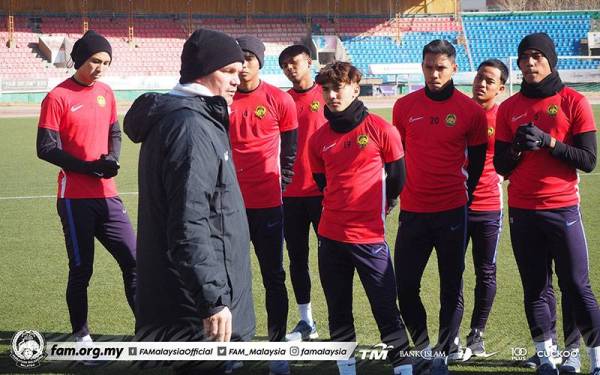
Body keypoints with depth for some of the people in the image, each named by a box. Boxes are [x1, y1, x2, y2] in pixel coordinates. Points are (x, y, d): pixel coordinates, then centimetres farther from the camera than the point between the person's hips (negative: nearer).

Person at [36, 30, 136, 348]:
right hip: (75, 198, -6)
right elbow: (46, 148, -12)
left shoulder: (106, 93, 8)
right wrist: (89, 167, -17)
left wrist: (112, 159, -3)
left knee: (133, 259, 4)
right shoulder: (58, 98, -10)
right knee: (81, 270, 3)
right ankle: (81, 335, 17)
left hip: (107, 195, 6)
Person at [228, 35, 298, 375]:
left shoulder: (280, 101, -3)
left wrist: (280, 186, 5)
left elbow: (289, 151, 8)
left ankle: (278, 348, 13)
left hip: (267, 203, -1)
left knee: (274, 277, 6)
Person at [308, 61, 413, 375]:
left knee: (385, 308, -1)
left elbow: (397, 176, 6)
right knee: (338, 311, 10)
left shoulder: (380, 130, -6)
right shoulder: (319, 139, 5)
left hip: (370, 237, -4)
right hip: (330, 236, 4)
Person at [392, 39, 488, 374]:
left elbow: (477, 159, 7)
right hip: (413, 211, 2)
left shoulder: (471, 111, -3)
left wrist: (463, 195, 8)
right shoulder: (405, 107, 2)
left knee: (452, 287, 5)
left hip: (452, 211, -2)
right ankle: (423, 347, 18)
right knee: (406, 286, 1)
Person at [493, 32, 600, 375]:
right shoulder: (509, 108, 8)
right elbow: (501, 166, 8)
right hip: (522, 213, 3)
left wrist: (548, 142, -17)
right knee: (535, 290, 6)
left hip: (562, 209, -3)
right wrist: (518, 148, -12)